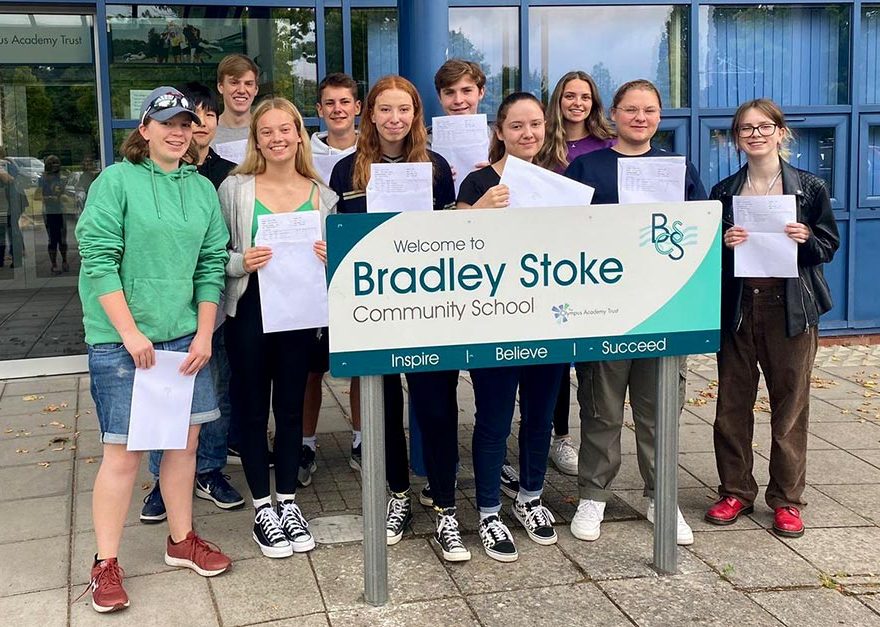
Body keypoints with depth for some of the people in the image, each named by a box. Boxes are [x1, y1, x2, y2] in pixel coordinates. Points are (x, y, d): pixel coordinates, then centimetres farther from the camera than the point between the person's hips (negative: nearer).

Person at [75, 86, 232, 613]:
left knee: (186, 438, 11)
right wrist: (130, 332, -16)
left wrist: (204, 333, 0)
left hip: (185, 336, 5)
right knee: (125, 451, -2)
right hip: (121, 339, -5)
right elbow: (98, 258, -11)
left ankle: (182, 540, 29)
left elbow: (212, 264, 9)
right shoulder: (116, 181, -4)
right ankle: (106, 564, 11)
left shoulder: (202, 189, 10)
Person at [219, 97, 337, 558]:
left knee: (291, 406, 11)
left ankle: (288, 502, 25)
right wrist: (242, 262, -22)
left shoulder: (321, 194, 5)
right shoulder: (234, 189, -3)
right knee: (252, 408, 6)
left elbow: (334, 254, 13)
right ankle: (262, 508, 19)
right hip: (249, 310, -2)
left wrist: (330, 257, -10)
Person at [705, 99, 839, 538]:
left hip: (791, 307, -2)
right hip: (736, 307, 2)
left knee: (790, 405, 4)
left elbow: (829, 246, 5)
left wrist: (807, 239, -15)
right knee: (732, 404, 6)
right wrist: (724, 243, -11)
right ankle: (736, 491, 21)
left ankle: (787, 500, 17)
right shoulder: (724, 192, 7)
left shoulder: (810, 188, 2)